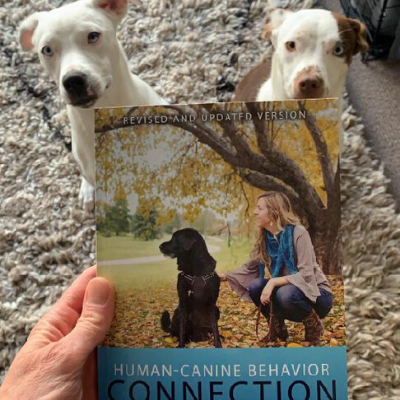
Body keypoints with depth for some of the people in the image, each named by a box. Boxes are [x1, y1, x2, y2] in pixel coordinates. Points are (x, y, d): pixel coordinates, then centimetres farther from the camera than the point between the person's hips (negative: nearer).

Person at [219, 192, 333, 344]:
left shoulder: (298, 233, -23)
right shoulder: (264, 238, -4)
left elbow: (306, 275, -27)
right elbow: (249, 268, 5)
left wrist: (273, 281, -36)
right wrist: (224, 276, -3)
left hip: (316, 293, -5)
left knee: (285, 294, -35)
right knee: (256, 286, -18)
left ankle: (313, 323, -4)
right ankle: (277, 328, 4)